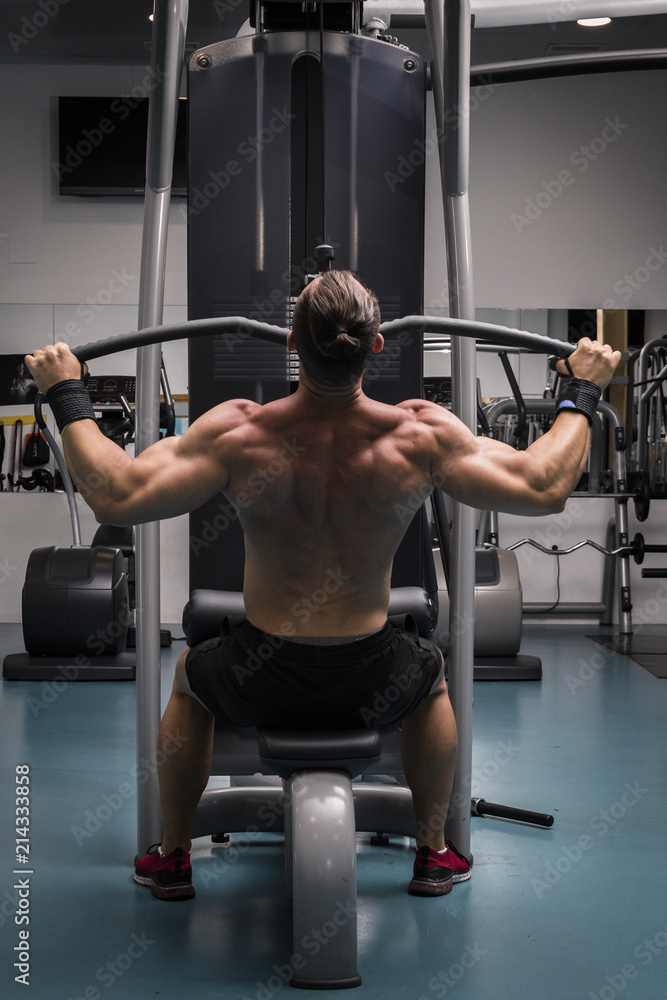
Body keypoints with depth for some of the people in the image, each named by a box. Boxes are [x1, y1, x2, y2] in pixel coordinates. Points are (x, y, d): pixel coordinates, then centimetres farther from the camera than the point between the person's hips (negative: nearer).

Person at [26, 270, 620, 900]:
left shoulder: (237, 433, -18)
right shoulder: (423, 434, -16)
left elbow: (117, 497, -17)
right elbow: (545, 488, -10)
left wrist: (66, 395, -5)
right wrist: (581, 392, 5)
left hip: (259, 685, 0)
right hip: (373, 687, 1)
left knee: (189, 679, 35)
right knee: (431, 677, 37)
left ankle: (173, 858, 43)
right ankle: (433, 856, 43)